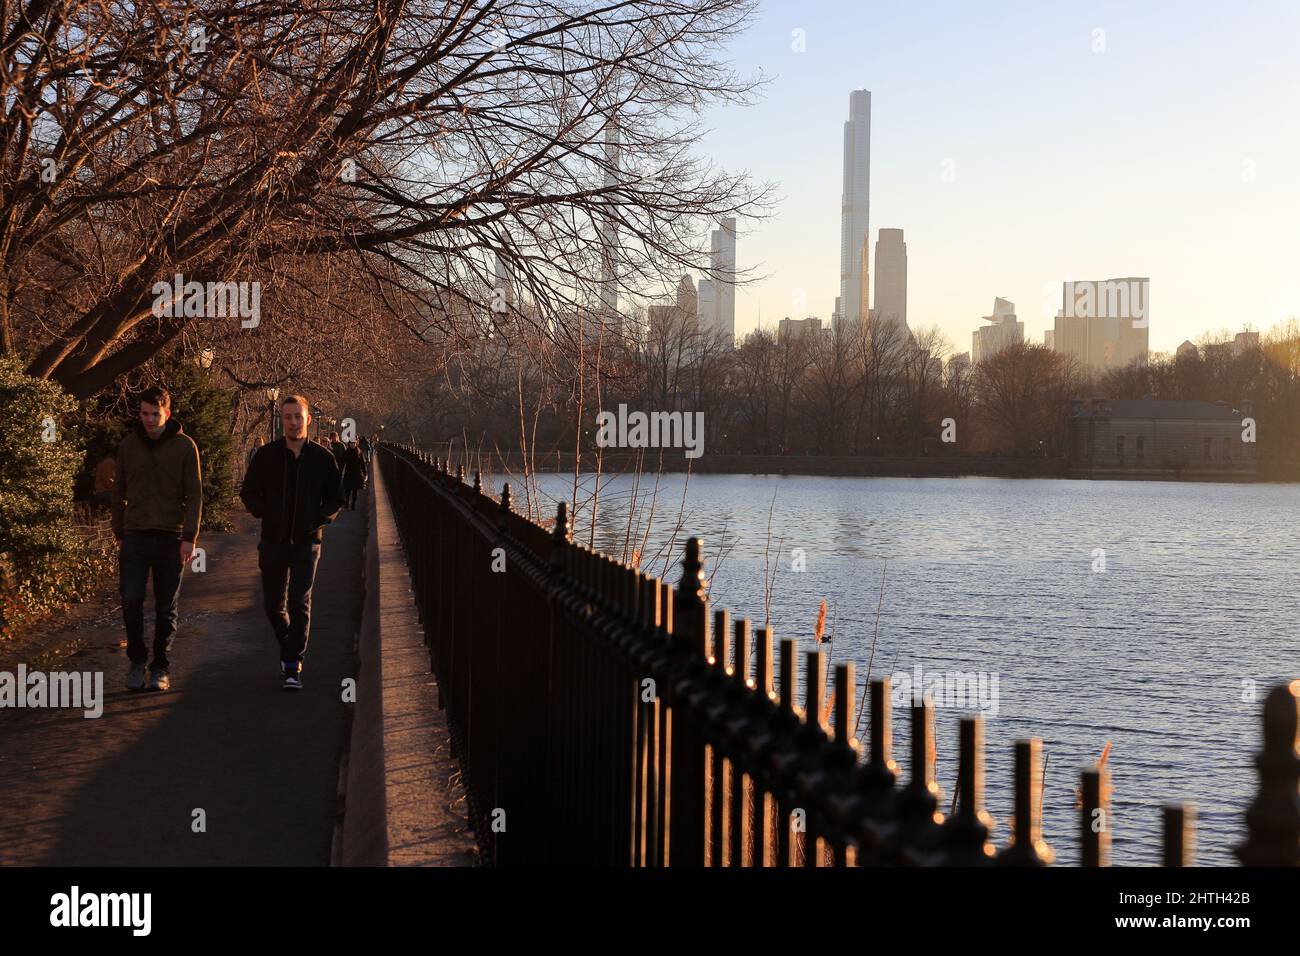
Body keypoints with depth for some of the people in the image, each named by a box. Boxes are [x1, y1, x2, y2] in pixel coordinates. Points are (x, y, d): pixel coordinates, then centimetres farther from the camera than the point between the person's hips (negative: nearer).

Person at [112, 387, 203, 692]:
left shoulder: (185, 446, -1)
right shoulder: (128, 445, 6)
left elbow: (194, 495, -3)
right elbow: (119, 491, 14)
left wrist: (189, 537, -10)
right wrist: (118, 532, 14)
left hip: (170, 537, -1)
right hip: (135, 536, 1)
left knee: (167, 608, 5)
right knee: (131, 601, -9)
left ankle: (160, 668, 16)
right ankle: (137, 661, 8)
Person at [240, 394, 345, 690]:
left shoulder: (322, 457, 0)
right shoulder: (266, 455, 2)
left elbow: (335, 498, 9)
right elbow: (248, 493, 10)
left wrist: (319, 519, -7)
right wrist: (265, 514, -6)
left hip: (306, 542, -2)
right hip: (273, 541, 2)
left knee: (299, 604, -9)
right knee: (273, 604, 9)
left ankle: (293, 666, -6)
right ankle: (290, 650, 33)